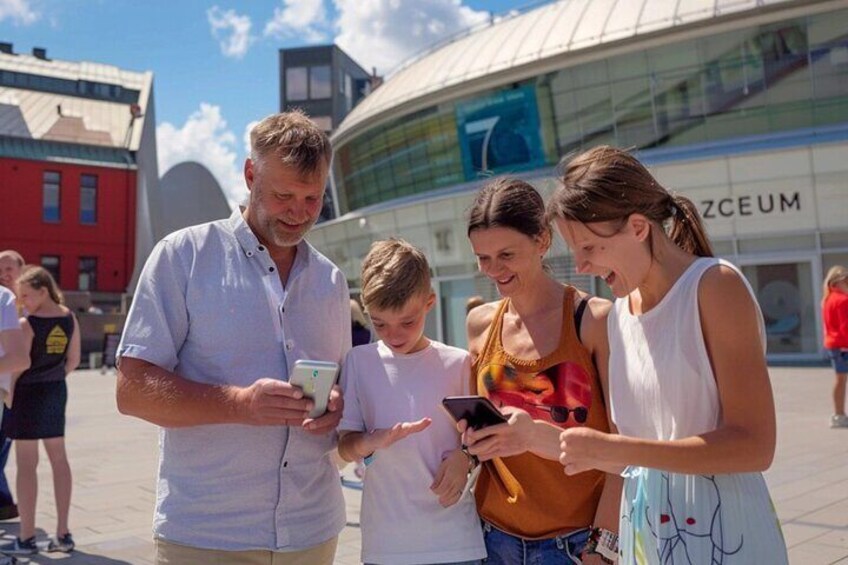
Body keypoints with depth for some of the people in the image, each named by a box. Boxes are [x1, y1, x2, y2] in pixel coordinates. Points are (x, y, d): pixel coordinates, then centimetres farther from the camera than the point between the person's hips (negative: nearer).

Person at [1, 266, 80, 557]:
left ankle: (26, 538, 8)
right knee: (59, 458, 11)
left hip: (29, 392, -6)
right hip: (57, 392, 6)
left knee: (26, 464, 2)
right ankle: (63, 534, 16)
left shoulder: (27, 324, -16)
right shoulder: (70, 319, 2)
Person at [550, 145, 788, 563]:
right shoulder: (620, 314, 5)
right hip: (643, 530, 6)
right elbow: (637, 449, 8)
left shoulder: (715, 286, -14)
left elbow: (753, 445, -21)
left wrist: (612, 448, -23)